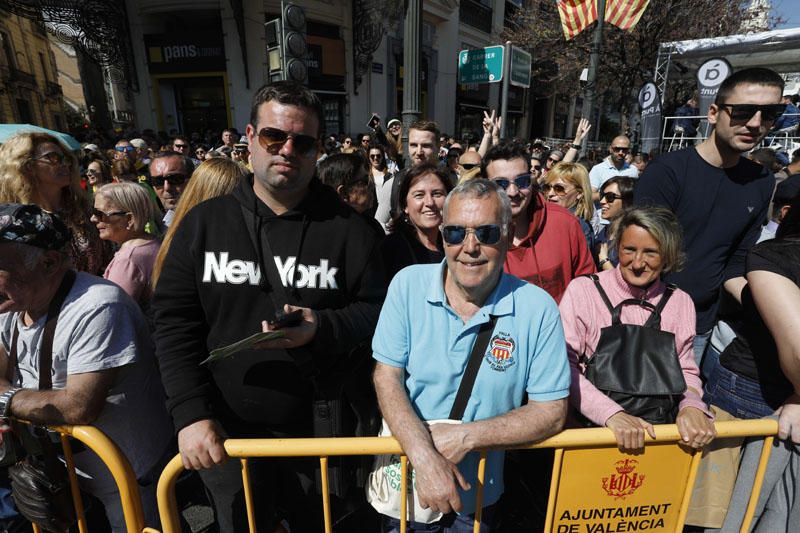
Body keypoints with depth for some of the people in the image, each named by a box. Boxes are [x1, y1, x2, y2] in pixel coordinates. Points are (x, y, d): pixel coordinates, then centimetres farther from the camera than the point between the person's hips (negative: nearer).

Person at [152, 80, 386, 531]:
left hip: (321, 431, -1)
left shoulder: (349, 229, -6)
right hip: (227, 434, 2)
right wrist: (192, 413, -9)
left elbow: (376, 309, -3)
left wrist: (322, 327, -22)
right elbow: (175, 324, -2)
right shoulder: (203, 222, -1)